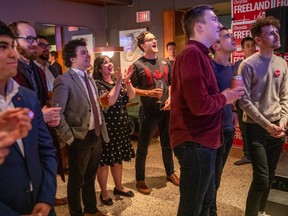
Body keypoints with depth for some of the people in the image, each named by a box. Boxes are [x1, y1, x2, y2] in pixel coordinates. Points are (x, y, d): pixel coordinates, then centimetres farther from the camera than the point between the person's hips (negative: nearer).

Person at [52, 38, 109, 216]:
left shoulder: (90, 79, 11)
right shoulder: (64, 81, -16)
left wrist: (102, 128, 12)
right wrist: (69, 137, -18)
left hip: (97, 135, 7)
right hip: (80, 138, -7)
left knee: (90, 176, 23)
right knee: (77, 179, 12)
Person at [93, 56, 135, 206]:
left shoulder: (118, 80, 10)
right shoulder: (97, 83, -12)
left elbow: (131, 96, -1)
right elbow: (109, 101, -24)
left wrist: (127, 81, -14)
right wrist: (118, 83, -25)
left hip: (120, 125, 7)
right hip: (106, 126, -7)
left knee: (118, 158, 19)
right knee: (105, 160, 4)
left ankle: (118, 187, 35)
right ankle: (104, 193, 19)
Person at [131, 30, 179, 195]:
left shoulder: (165, 62, 7)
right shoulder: (138, 65, -7)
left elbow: (172, 82, 14)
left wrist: (170, 98, -2)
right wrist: (148, 93, -21)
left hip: (166, 109, 5)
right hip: (149, 111, -4)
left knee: (167, 143, 18)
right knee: (143, 146, 4)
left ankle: (170, 173, 37)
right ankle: (140, 180, 19)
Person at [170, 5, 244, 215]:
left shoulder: (199, 54, 15)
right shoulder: (192, 54, -20)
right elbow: (200, 105, -28)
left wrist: (224, 97, 4)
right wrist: (224, 98, -10)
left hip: (201, 140, 11)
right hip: (195, 143, -11)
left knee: (206, 198, 25)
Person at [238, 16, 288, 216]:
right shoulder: (248, 65, -10)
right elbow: (244, 101, -13)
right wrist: (266, 125, -15)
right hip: (256, 127, -5)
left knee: (270, 176, 15)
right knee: (262, 178, -6)